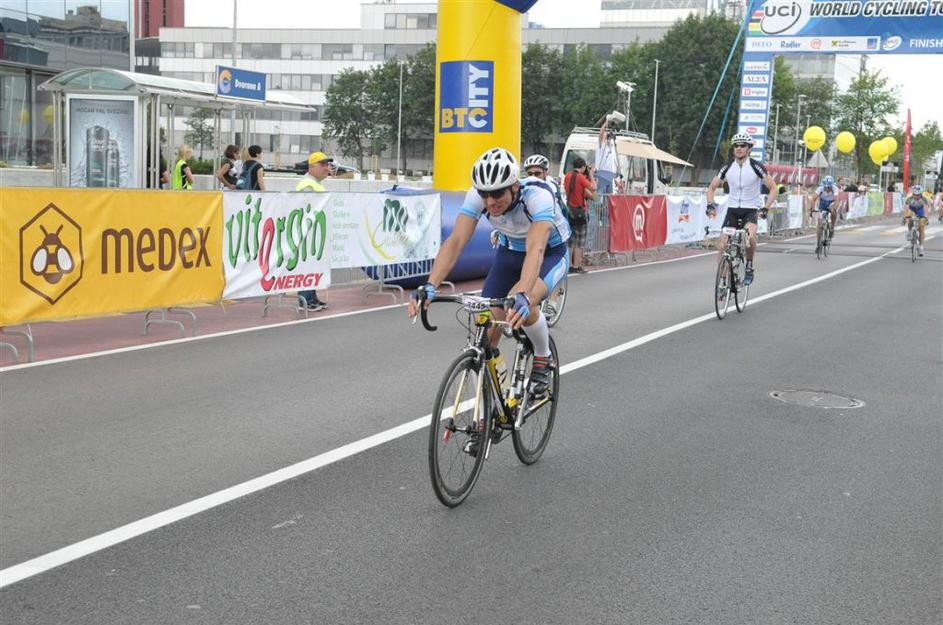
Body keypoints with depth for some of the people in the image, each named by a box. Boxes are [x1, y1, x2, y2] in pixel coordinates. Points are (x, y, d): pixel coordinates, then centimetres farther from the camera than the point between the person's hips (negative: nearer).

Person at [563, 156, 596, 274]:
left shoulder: (567, 176, 7)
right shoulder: (581, 177, -14)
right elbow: (593, 188, -10)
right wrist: (591, 175, 1)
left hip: (569, 210, 7)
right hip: (579, 211, -7)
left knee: (571, 239, 13)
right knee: (580, 240, -1)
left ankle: (570, 265, 14)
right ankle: (576, 266, -3)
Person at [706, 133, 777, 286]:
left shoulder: (756, 167, -10)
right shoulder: (727, 167, -2)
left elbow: (774, 189, -7)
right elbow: (712, 187, 7)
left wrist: (765, 208, -20)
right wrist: (710, 205, -10)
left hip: (750, 209, -3)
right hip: (732, 209, 3)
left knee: (750, 236, -32)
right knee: (722, 245, -10)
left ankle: (749, 266, -8)